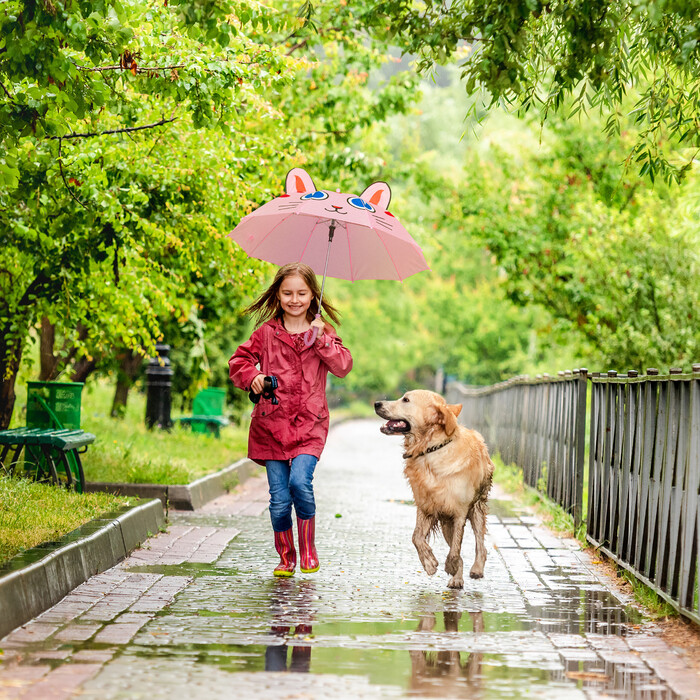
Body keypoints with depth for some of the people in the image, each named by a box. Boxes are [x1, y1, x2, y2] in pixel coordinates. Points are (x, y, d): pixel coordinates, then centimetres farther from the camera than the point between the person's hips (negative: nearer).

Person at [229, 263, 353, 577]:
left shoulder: (323, 332, 8)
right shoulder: (267, 333, 7)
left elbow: (343, 367, -3)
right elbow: (239, 360, 13)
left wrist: (322, 340, -13)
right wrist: (252, 377, -6)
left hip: (310, 424, -1)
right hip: (272, 424, 1)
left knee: (300, 480, -22)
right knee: (279, 498, -1)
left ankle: (308, 548, -3)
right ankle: (286, 557, 18)